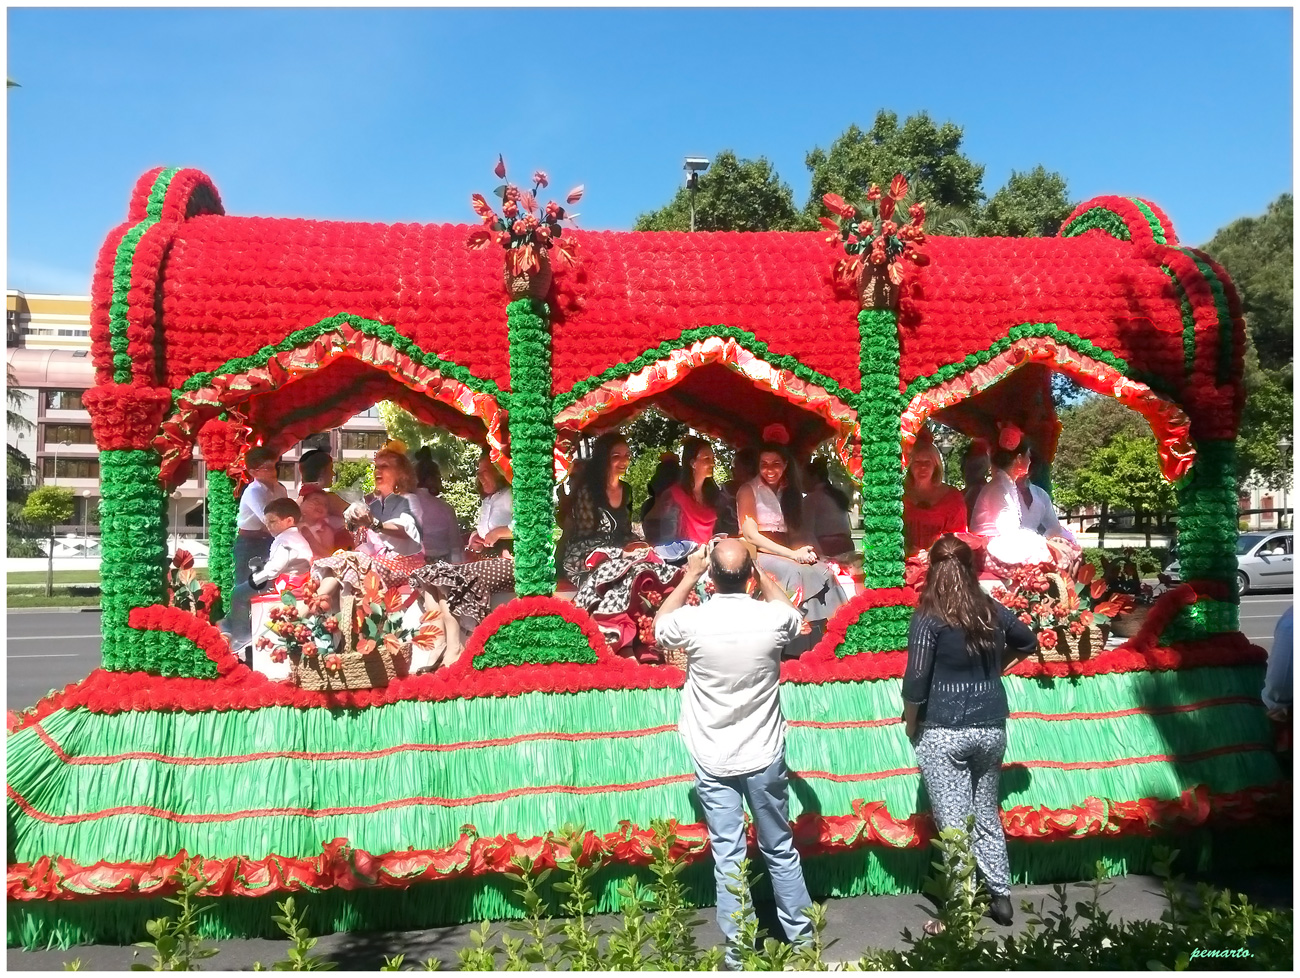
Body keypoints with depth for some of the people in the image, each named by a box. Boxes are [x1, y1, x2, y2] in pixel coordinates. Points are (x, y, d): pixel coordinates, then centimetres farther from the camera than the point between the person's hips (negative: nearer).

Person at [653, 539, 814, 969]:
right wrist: (759, 573, 18)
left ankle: (738, 953, 15)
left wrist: (689, 576, 10)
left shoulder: (693, 621, -16)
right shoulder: (772, 618, -13)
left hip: (713, 761, -1)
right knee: (781, 851, 16)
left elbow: (660, 626, 9)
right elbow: (791, 614, 14)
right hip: (765, 756, 1)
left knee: (728, 857, 7)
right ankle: (801, 938, 29)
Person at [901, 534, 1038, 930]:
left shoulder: (928, 616, -12)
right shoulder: (991, 610, 3)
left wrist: (910, 725, 0)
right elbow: (1028, 642, 22)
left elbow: (916, 681, -14)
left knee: (953, 825, 3)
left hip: (944, 733, -5)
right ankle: (1001, 897, 27)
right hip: (992, 729, 5)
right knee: (987, 816, 20)